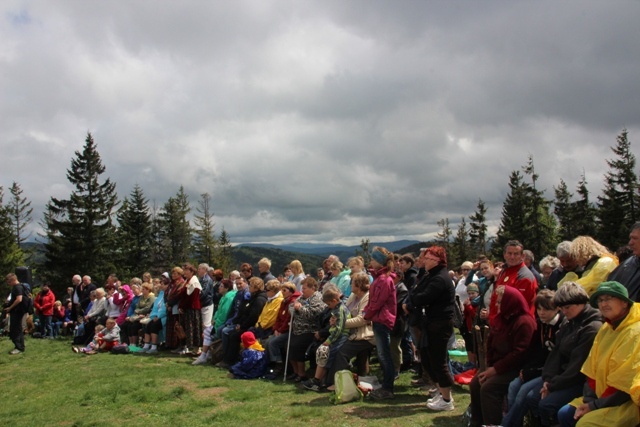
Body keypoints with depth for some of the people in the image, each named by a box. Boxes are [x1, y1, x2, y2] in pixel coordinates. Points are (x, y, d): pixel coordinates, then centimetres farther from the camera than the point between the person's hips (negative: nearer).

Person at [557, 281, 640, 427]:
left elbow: (626, 387, -21)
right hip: (605, 396, 8)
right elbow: (592, 371, 7)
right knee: (565, 413, 3)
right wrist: (588, 400, -6)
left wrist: (595, 405, -16)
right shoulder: (606, 329, 7)